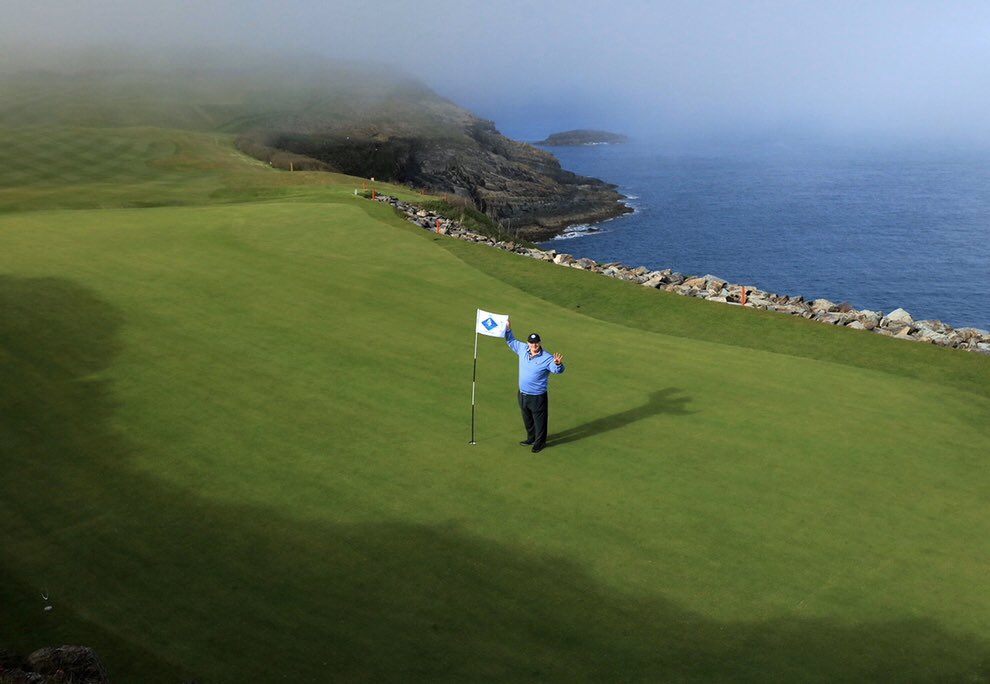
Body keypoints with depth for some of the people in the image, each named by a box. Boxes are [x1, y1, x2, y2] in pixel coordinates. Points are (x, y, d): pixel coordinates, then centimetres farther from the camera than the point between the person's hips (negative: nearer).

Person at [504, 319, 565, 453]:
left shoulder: (547, 358, -21)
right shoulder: (523, 349, -4)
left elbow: (557, 370, -32)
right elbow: (511, 342, 14)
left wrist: (558, 364, -55)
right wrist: (508, 329, 1)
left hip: (538, 397, -6)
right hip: (523, 394, 6)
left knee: (539, 420, 10)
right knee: (527, 419, 24)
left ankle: (540, 442, 28)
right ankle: (531, 438, 45)